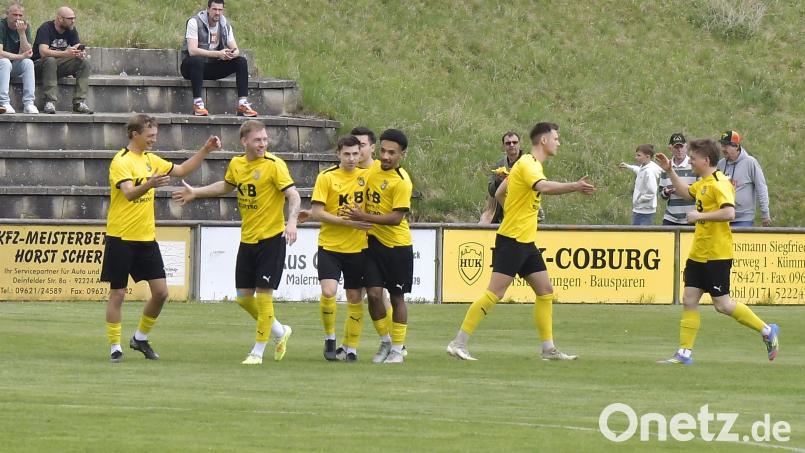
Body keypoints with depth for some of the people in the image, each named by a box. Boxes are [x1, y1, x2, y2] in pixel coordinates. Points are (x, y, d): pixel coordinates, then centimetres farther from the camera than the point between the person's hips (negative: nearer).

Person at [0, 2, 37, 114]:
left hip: (14, 67, 4)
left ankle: (28, 104, -29)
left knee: (28, 63, -24)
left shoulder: (26, 27, -1)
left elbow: (27, 53, -11)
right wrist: (21, 56, -22)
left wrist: (22, 33, -22)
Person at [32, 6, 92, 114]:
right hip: (40, 65, -6)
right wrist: (66, 53, -42)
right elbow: (43, 52, -31)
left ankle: (79, 102, -20)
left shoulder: (71, 30, 3)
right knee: (50, 60, -39)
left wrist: (81, 53, -29)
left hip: (59, 65, 6)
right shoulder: (46, 29, -18)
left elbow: (78, 47, -3)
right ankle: (50, 102, -38)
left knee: (85, 61, -15)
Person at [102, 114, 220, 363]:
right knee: (117, 294, 0)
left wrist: (205, 151, 14)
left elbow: (182, 170, 23)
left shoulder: (151, 160, 11)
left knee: (160, 291, 1)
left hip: (147, 238, 7)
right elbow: (129, 193, -28)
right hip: (121, 238, -7)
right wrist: (150, 185, -46)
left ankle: (141, 338, 19)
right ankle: (115, 347, 8)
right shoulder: (121, 162, -12)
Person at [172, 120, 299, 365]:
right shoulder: (236, 164, 5)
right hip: (247, 239, 7)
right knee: (244, 297, 9)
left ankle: (258, 351, 5)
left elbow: (293, 195, -19)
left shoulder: (274, 165, -13)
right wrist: (196, 193, 30)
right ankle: (279, 332, 30)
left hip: (271, 238, -7)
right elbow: (226, 186, 27)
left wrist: (292, 221, -35)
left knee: (263, 296, -6)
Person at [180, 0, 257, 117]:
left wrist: (234, 53, -26)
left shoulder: (225, 25, 4)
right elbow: (192, 50, -27)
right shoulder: (194, 22, -15)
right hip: (191, 65, -6)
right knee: (197, 60, -40)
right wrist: (218, 54, -35)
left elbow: (235, 48, 2)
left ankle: (243, 104, -19)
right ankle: (197, 103, -38)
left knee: (241, 61, -12)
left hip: (213, 66, 6)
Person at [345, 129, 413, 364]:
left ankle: (398, 349, 18)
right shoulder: (373, 169, 2)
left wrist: (364, 217, -24)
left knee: (397, 297, 6)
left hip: (397, 245, -5)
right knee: (374, 293, -5)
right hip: (373, 241, 5)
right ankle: (385, 342, 13)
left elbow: (396, 218, -23)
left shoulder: (402, 182, -17)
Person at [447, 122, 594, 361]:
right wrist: (574, 187, -42)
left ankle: (548, 349, 11)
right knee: (494, 293, -11)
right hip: (512, 240, -10)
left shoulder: (531, 164, 16)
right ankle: (459, 343, -9)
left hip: (526, 242, 10)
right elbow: (543, 187, -36)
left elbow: (499, 194, 22)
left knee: (546, 291, 8)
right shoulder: (527, 164, -14)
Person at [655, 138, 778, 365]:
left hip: (717, 255, -9)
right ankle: (684, 353, 6)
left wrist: (701, 216, -25)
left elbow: (729, 212, -31)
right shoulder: (703, 183, 13)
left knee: (722, 304, -4)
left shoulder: (719, 184, -17)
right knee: (689, 300, 4)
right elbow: (686, 192, 36)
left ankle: (766, 331, 11)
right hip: (698, 253, 9)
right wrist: (669, 171, 29)